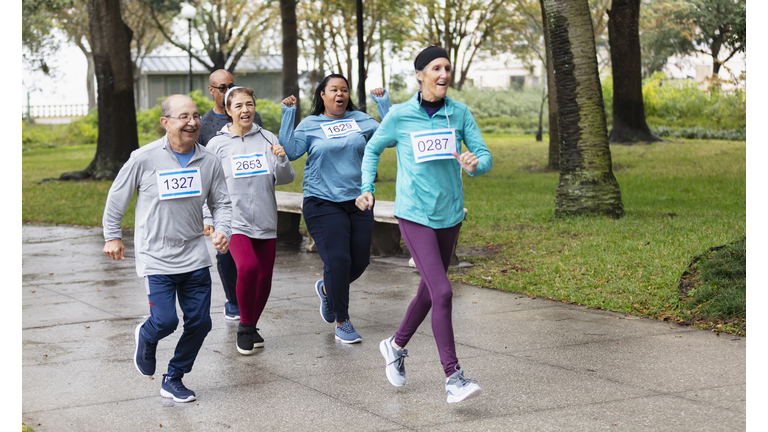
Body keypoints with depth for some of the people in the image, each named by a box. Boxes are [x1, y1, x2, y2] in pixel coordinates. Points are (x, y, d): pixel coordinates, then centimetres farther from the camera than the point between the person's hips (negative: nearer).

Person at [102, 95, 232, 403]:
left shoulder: (209, 161, 0)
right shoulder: (143, 159, -10)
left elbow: (221, 203, 10)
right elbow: (117, 198, 4)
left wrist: (222, 231, -8)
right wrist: (112, 236, 8)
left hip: (195, 257, 4)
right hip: (156, 258, -4)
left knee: (200, 322, 4)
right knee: (165, 321, -13)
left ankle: (173, 380, 26)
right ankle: (146, 338, 26)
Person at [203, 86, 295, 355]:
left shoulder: (267, 139, 5)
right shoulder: (217, 144, 1)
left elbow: (285, 179, 3)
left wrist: (281, 159, -16)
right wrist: (208, 217, -2)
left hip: (265, 222, 3)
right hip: (235, 221, -3)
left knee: (264, 278, 7)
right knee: (247, 267, -24)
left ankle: (252, 327, 29)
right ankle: (245, 327, -5)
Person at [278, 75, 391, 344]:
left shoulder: (361, 120, 9)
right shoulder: (310, 125, 1)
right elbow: (290, 151, -11)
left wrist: (383, 102, -1)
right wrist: (288, 114, -13)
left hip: (358, 202, 4)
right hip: (323, 203, -4)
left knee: (360, 261, 6)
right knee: (337, 260, -11)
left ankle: (327, 289, 36)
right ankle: (342, 323, 3)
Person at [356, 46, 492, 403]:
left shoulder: (460, 113, 1)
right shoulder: (400, 115, -5)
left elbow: (485, 156, -1)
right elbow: (372, 149, 11)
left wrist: (475, 165, -23)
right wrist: (367, 188, 2)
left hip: (449, 215, 4)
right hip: (414, 215, -4)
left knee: (429, 291, 17)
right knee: (442, 292, -16)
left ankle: (396, 346, 42)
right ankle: (452, 377, -13)